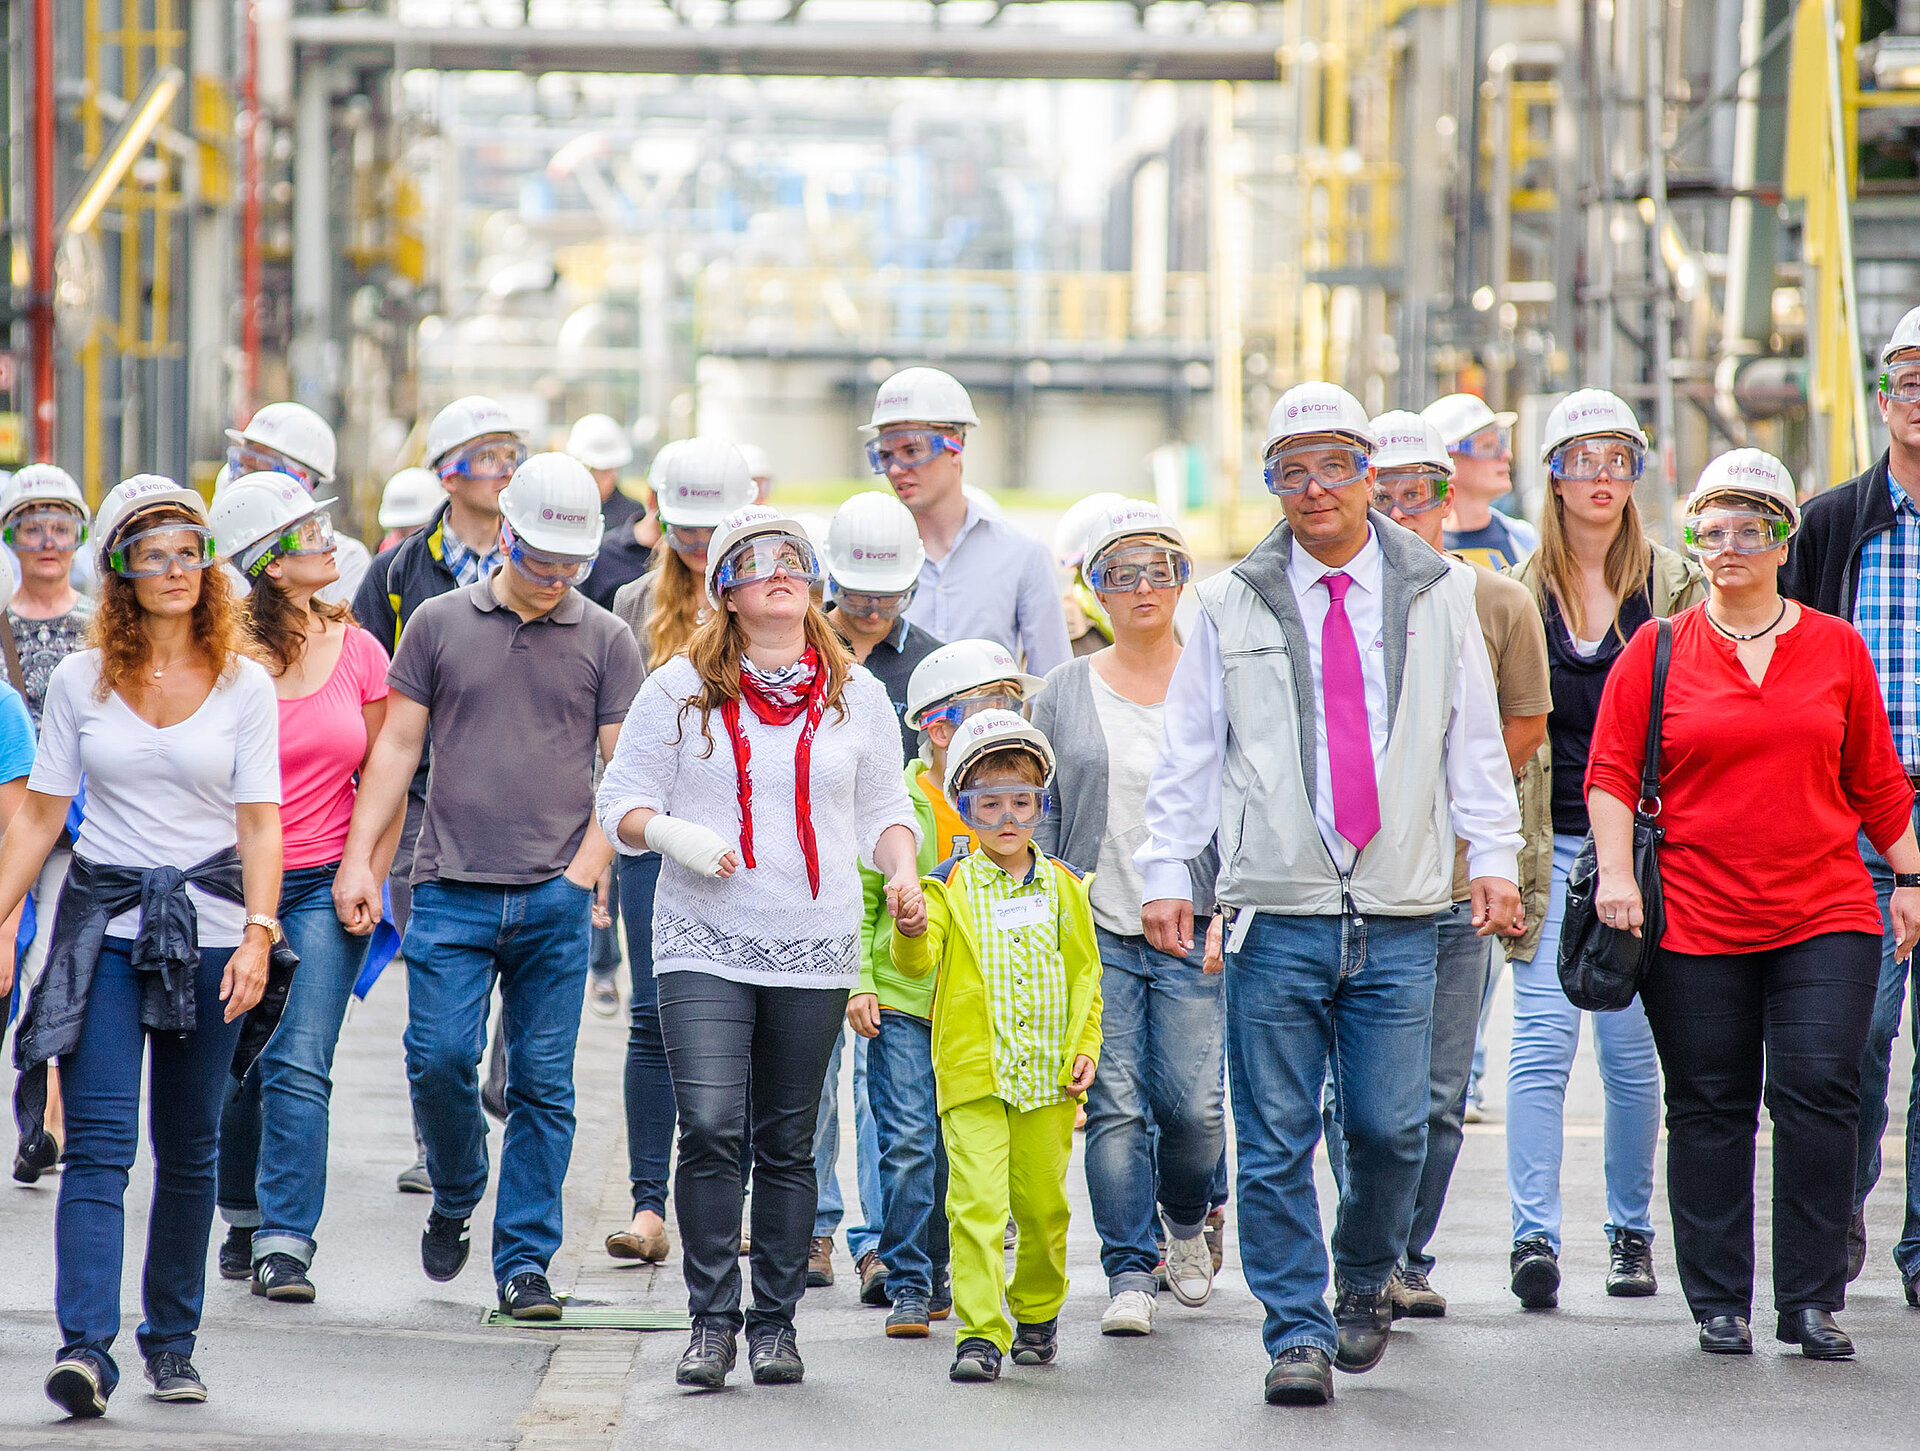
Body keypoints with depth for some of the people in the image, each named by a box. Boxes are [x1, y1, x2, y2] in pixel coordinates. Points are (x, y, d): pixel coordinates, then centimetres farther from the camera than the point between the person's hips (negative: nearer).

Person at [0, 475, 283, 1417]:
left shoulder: (244, 685, 2)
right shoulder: (79, 682, 4)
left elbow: (260, 824, -2)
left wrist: (257, 934, -14)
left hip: (207, 923, 1)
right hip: (103, 921, 0)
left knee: (187, 1153, 8)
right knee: (99, 1146, -12)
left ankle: (172, 1341, 21)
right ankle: (85, 1348, -21)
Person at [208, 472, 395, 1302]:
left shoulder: (357, 650, 4)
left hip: (327, 886, 1)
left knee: (300, 1065, -10)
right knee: (241, 1067, 8)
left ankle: (285, 1246, -12)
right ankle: (244, 1221, 30)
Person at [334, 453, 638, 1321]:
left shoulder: (604, 642, 7)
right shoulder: (440, 624, 8)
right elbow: (398, 746, 10)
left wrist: (587, 867, -6)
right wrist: (358, 857, 2)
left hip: (555, 900, 0)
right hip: (451, 890, 0)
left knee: (543, 1084, -1)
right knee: (439, 1058, -9)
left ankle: (524, 1262, 6)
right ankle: (454, 1200, 19)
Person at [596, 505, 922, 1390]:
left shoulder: (855, 693, 10)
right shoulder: (681, 687, 3)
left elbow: (884, 806, 17)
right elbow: (621, 799, 5)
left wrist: (901, 870, -3)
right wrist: (669, 833, -16)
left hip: (815, 950, 2)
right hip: (705, 946, -2)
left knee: (787, 1142, 6)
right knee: (711, 1126, -15)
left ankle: (776, 1322, 15)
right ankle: (712, 1318, -6)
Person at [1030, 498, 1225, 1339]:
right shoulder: (1066, 693, 8)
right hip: (1096, 930, 1)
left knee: (1192, 1105, -7)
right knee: (1114, 1105, -6)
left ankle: (1186, 1220, 23)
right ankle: (1130, 1273, 1)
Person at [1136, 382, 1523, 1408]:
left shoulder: (1438, 592, 9)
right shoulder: (1231, 604, 6)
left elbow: (1475, 736, 11)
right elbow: (1188, 753, 8)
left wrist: (1493, 854, 2)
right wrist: (1167, 870, 1)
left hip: (1400, 915, 1)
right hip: (1277, 911, -1)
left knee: (1390, 1128, 0)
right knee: (1277, 1139, -3)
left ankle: (1364, 1278, 27)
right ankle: (1297, 1333, 5)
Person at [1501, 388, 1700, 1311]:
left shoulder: (1675, 586, 4)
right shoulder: (1519, 592, 6)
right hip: (1549, 845, 0)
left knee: (1631, 1046, 4)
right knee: (1543, 1039, -9)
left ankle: (1631, 1232, 16)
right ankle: (1534, 1235, -11)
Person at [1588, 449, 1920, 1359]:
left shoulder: (1836, 648, 9)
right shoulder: (1657, 652, 4)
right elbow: (1612, 771, 3)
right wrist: (1615, 872, -8)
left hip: (1827, 918, 1)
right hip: (1696, 924, -1)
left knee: (1818, 1094, -8)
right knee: (1710, 1108, 3)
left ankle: (1810, 1301, 1)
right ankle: (1719, 1304, 12)